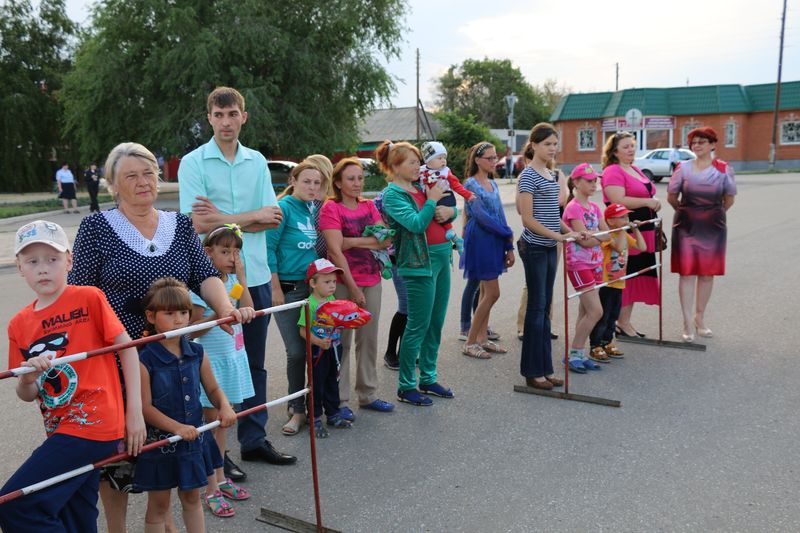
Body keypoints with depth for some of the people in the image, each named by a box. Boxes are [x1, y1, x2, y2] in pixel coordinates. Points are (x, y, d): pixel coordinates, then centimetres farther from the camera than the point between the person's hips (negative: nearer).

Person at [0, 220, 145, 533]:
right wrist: (28, 378, -13)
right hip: (60, 430, 6)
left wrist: (135, 412, -7)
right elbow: (26, 396, 11)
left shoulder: (89, 298, -7)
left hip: (91, 422, -6)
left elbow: (127, 348, -6)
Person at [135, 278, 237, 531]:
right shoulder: (145, 360, -17)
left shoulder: (197, 353, -2)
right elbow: (145, 407, -17)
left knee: (191, 498, 20)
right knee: (158, 505, 13)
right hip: (160, 441, -4)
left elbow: (213, 389, 7)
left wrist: (224, 407, -12)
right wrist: (177, 427, -26)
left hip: (194, 439, 5)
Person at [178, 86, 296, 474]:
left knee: (254, 363, 13)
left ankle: (254, 439, 27)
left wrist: (224, 218, -12)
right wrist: (252, 216, -8)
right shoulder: (193, 162, -3)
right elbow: (198, 223, -15)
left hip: (256, 275, 4)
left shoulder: (257, 162, 8)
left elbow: (272, 219, -1)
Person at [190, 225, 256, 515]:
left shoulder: (233, 280, 5)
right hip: (211, 360, -6)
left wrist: (241, 277, -8)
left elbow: (248, 311, -7)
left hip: (233, 357, 7)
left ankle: (221, 478, 30)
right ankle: (211, 489, 13)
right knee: (212, 421, 1)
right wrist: (219, 315, -29)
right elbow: (194, 328, -15)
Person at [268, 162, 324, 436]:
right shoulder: (284, 207, -10)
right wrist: (276, 289, -14)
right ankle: (298, 410, 16)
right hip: (288, 288, -6)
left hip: (313, 286, 6)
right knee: (297, 352, 0)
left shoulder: (313, 209, 9)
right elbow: (268, 248, -12)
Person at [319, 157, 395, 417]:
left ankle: (368, 394, 24)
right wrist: (353, 288, -15)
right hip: (344, 283, -5)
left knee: (369, 339, 11)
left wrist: (353, 241, -11)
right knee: (342, 342, 0)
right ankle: (339, 400, 11)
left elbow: (386, 239, 1)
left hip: (372, 280, 5)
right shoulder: (331, 208, -6)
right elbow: (335, 251, -13)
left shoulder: (369, 206, 11)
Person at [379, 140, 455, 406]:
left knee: (436, 323, 13)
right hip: (419, 263, -8)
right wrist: (432, 200, -10)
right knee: (418, 326, -3)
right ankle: (406, 387, 8)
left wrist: (449, 210, -3)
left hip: (441, 257, 8)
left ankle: (428, 378, 26)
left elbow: (451, 208, 19)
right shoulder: (392, 194, -8)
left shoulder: (421, 186, 14)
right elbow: (416, 224, -21)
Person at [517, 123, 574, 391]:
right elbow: (528, 219, -16)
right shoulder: (528, 176, -11)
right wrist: (558, 236, -19)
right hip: (535, 247, -8)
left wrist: (571, 231, 10)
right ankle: (533, 372, 8)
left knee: (545, 308, 11)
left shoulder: (551, 174, 14)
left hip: (549, 248, 8)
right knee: (536, 307, -2)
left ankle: (545, 368, 19)